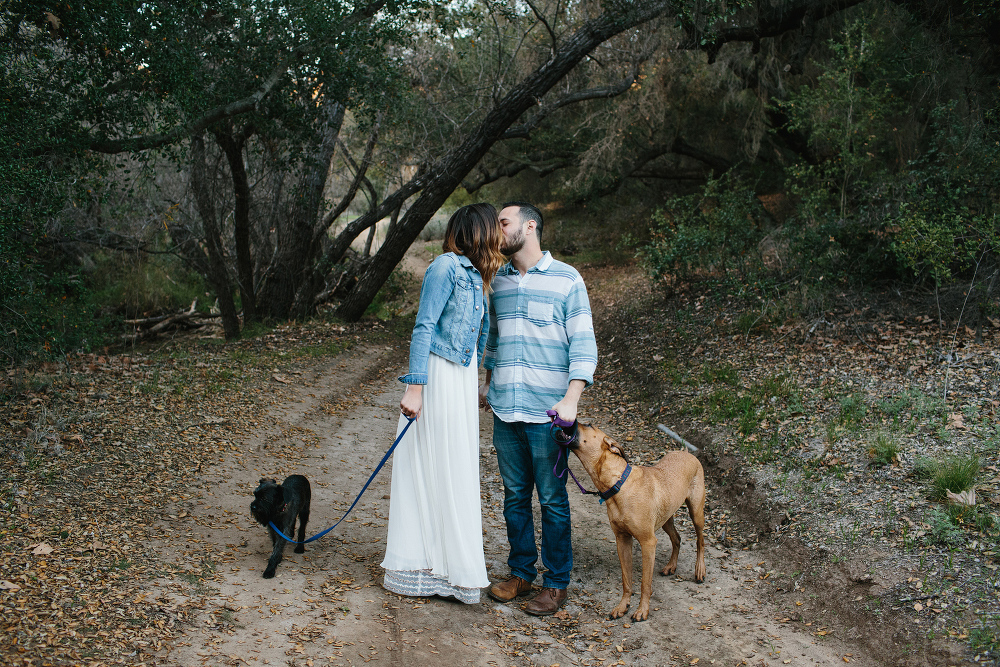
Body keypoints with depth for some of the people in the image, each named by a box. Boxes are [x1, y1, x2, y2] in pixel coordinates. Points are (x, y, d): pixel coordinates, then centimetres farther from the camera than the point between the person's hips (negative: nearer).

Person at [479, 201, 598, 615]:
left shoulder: (567, 280, -4)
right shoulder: (498, 281, 12)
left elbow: (584, 345, -7)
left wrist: (571, 399, -17)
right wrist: (488, 383, 22)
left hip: (547, 412, -5)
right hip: (505, 410, 5)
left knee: (552, 500, 2)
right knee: (515, 496, 12)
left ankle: (557, 583, 14)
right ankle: (521, 573, 25)